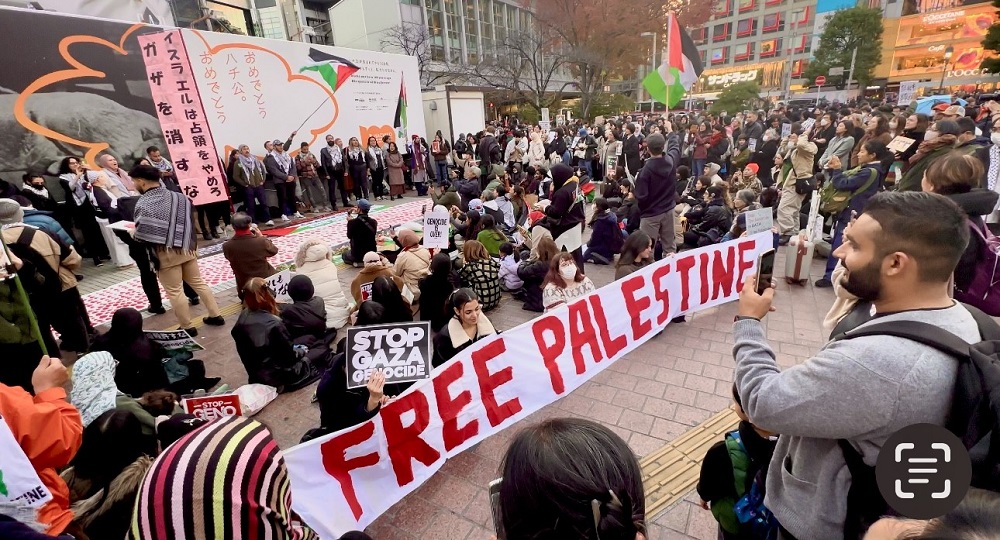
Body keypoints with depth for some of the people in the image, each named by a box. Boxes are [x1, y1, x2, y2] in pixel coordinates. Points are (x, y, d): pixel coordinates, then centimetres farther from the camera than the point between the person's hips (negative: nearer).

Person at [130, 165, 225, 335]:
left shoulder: (143, 204, -14)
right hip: (186, 248, 6)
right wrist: (190, 244, 15)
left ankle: (187, 327, 15)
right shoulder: (178, 197, 3)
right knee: (198, 283, 17)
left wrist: (132, 234, 3)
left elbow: (141, 236, -17)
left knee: (174, 291, 6)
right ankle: (215, 315, 22)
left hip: (164, 253, -6)